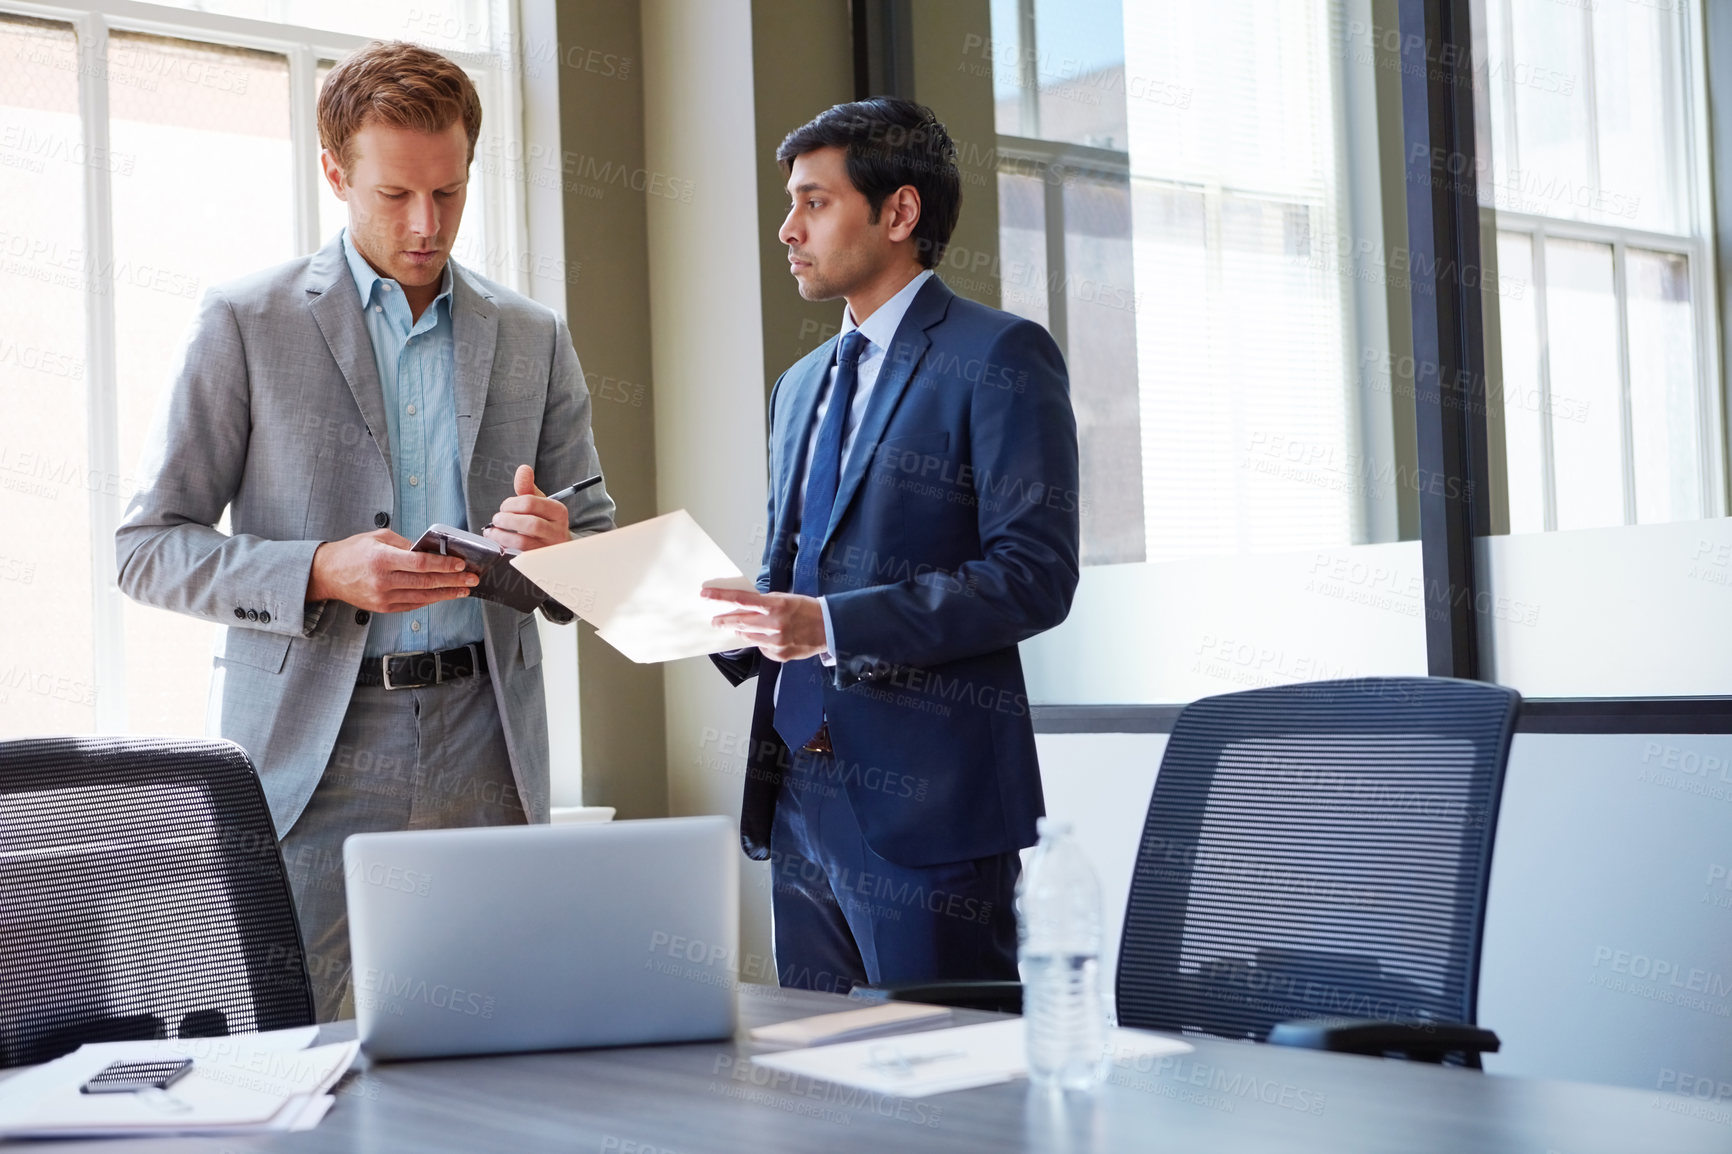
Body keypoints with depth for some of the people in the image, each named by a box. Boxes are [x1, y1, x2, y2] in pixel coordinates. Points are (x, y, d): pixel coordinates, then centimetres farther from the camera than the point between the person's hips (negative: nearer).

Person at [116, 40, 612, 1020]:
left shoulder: (534, 340, 12)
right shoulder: (248, 323, 2)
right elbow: (149, 548, 0)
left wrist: (560, 547, -8)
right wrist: (322, 572, -16)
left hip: (485, 752, 3)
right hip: (311, 754, -2)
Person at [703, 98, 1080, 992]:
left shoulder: (1000, 359, -5)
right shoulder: (802, 383, 20)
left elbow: (1035, 574, -15)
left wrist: (831, 624, -21)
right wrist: (735, 618, 2)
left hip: (924, 803, -7)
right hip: (798, 798, 8)